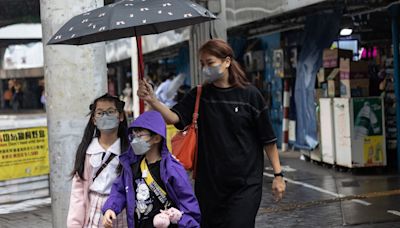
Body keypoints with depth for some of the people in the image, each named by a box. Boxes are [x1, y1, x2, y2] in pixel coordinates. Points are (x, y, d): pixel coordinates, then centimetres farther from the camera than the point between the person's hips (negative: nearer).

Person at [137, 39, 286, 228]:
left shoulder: (249, 95, -5)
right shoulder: (199, 96, 4)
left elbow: (268, 139, -2)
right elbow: (174, 117, -10)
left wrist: (278, 174, -3)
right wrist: (152, 101, -27)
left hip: (245, 184, -4)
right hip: (209, 182, 4)